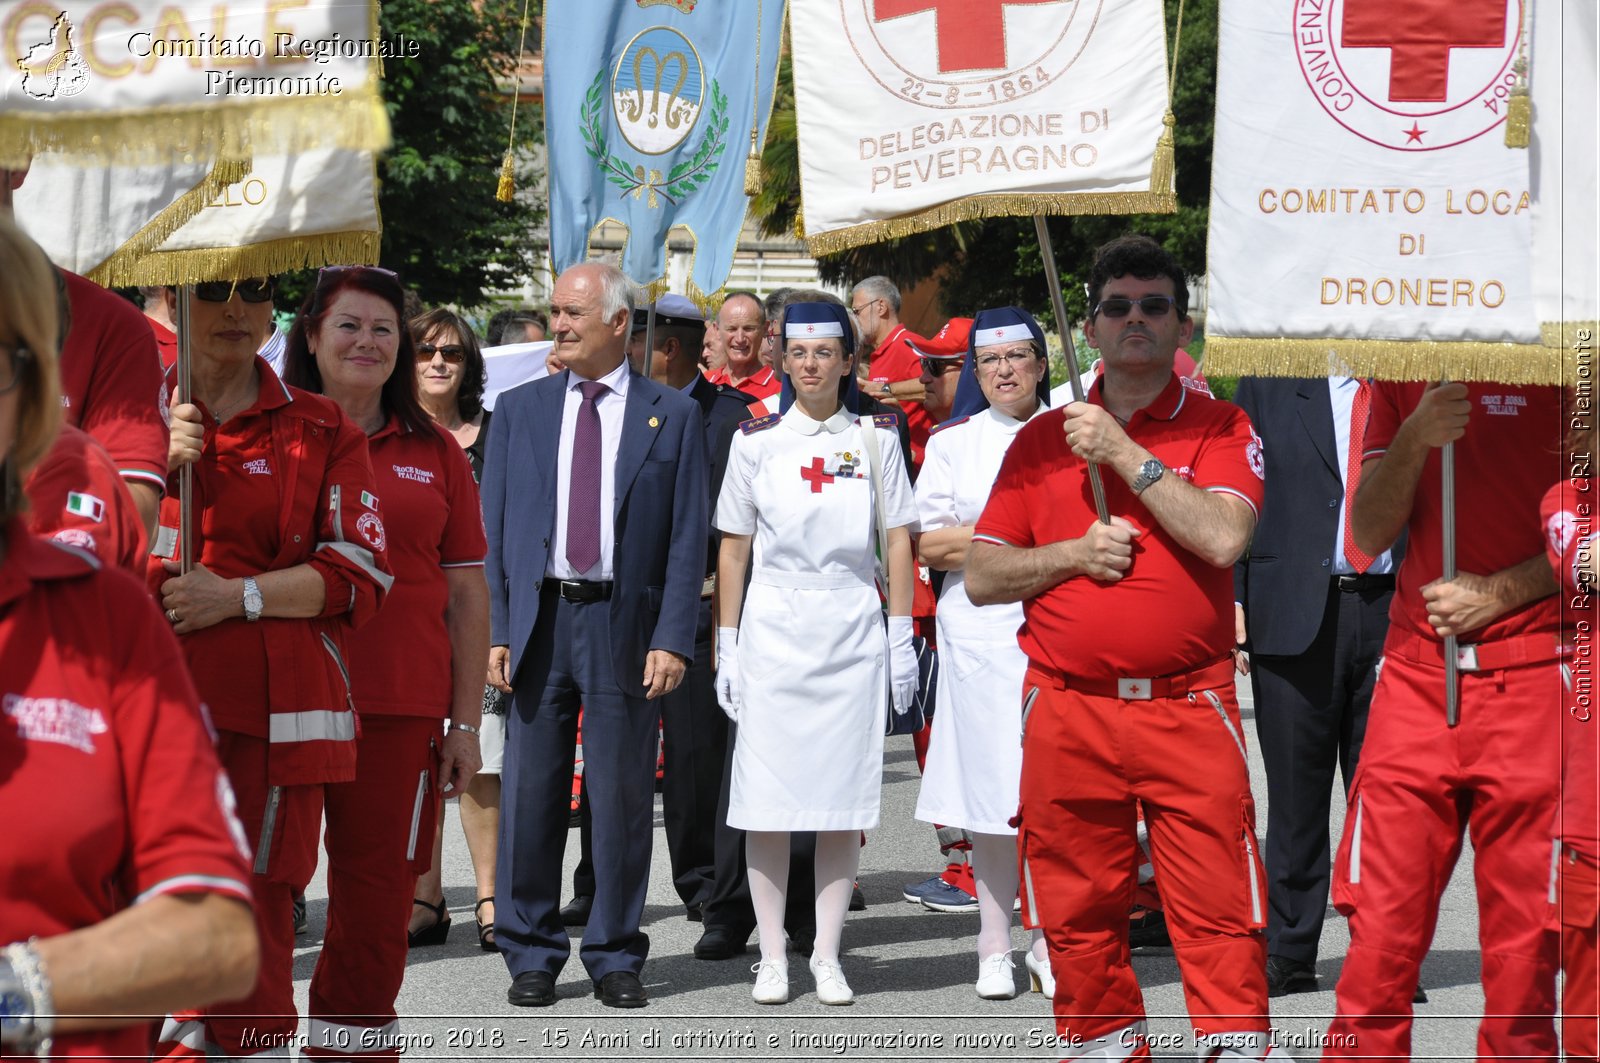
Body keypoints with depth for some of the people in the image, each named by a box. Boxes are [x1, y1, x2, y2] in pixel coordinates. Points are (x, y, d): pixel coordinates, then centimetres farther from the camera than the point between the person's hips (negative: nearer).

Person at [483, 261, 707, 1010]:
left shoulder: (672, 416, 5)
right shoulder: (518, 410, 11)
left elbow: (688, 538, 1)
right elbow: (492, 528, 8)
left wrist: (672, 639, -8)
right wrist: (494, 632, -2)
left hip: (626, 626, -2)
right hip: (538, 619, 2)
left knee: (622, 798, 3)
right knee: (529, 795, 3)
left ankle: (616, 958, 14)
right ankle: (531, 956, 13)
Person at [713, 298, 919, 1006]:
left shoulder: (875, 439, 5)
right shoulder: (756, 440, 4)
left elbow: (897, 542, 5)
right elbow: (733, 549, 5)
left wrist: (902, 637, 0)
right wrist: (727, 646, 1)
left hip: (853, 631, 0)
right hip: (772, 630, 0)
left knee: (844, 797, 1)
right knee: (767, 797, -2)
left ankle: (827, 956, 9)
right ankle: (772, 956, 6)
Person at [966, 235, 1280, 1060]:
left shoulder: (1221, 430, 6)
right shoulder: (1042, 439, 12)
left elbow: (1223, 536, -13)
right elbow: (981, 576, 11)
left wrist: (1124, 451, -10)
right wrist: (1075, 552, -5)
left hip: (1189, 709, -2)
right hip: (1067, 710, 2)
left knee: (1218, 911, -6)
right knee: (1079, 913, 6)